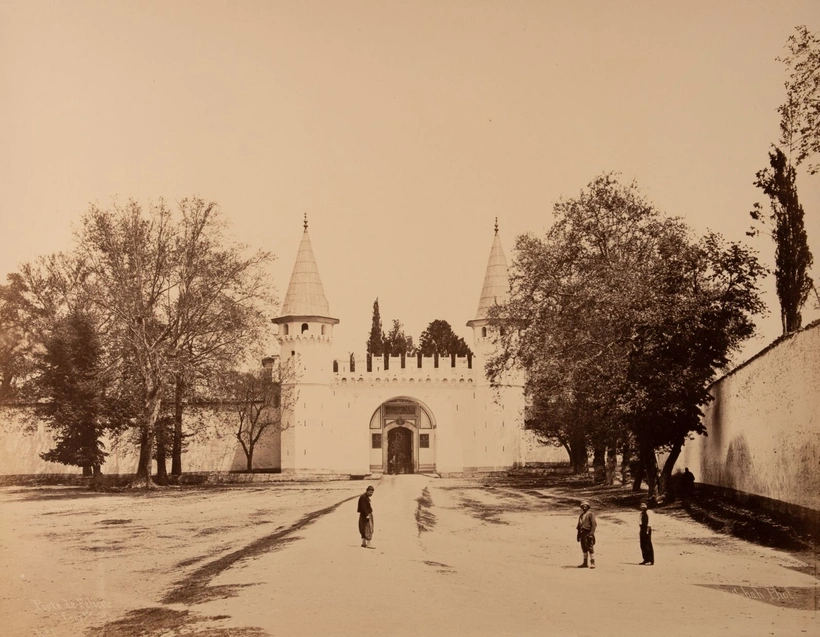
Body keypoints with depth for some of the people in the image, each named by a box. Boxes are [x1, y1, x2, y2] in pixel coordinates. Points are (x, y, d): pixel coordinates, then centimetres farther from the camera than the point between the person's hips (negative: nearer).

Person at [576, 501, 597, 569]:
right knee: (584, 548, 11)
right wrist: (578, 535, 16)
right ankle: (585, 563, 18)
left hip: (588, 533, -7)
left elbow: (593, 524, -11)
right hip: (582, 533, 7)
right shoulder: (581, 515, 19)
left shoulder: (590, 514, -3)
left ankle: (592, 563, -8)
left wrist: (591, 533, -20)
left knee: (590, 548, -9)